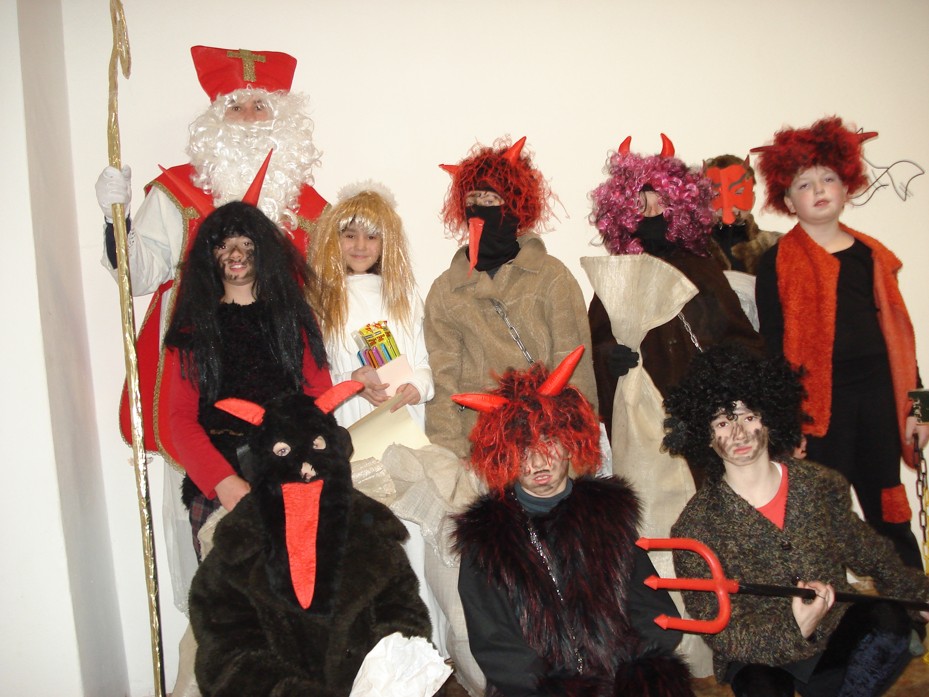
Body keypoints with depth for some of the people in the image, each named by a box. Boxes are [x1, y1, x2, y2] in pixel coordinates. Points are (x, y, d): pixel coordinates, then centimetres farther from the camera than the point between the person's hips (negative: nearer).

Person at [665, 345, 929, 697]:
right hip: (759, 657, -4)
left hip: (838, 637, 4)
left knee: (888, 620, -24)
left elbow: (870, 554, 15)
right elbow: (722, 631, -14)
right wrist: (794, 630, -30)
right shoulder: (696, 527, -13)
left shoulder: (821, 485, -2)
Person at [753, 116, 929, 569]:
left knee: (888, 514, 10)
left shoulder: (872, 255, 12)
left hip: (877, 391, 4)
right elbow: (774, 346, -3)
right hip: (817, 400, -3)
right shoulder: (777, 264, 0)